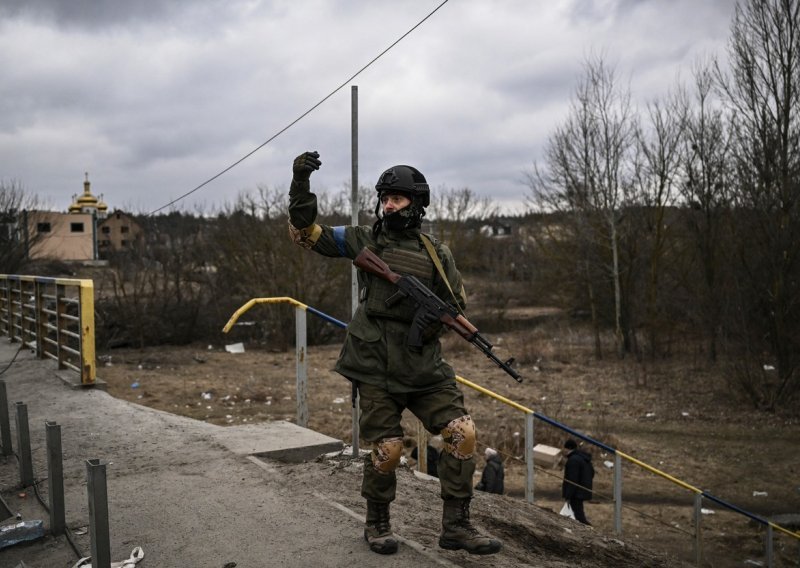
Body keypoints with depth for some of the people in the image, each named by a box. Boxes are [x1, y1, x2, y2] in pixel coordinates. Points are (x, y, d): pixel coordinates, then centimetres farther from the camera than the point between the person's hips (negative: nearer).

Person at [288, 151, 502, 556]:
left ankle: (455, 526, 8)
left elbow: (456, 304, 14)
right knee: (387, 449, -3)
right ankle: (376, 524, 24)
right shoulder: (364, 240, 5)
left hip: (423, 366, 2)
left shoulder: (435, 253, 8)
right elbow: (306, 233, 3)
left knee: (462, 432, -7)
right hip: (375, 367, -2)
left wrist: (435, 319, -9)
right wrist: (300, 183, -10)